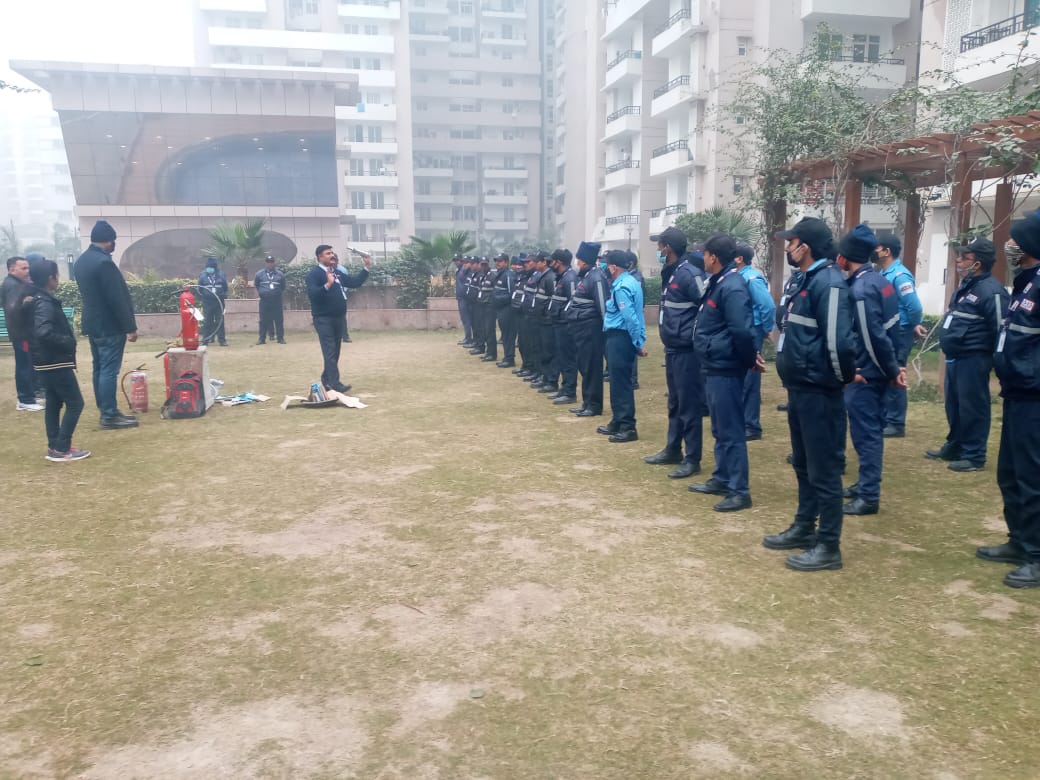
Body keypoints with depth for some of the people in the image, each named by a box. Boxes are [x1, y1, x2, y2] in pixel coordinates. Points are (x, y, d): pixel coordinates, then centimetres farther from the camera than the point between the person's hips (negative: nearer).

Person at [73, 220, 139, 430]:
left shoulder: (81, 261, 12)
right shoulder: (104, 262, -20)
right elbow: (117, 298, -21)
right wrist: (130, 327, -16)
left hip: (92, 323, 10)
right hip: (109, 326, -10)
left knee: (100, 369, 13)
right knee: (109, 370, -6)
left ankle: (106, 411, 20)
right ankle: (109, 416, -3)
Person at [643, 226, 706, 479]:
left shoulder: (690, 274, -16)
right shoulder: (669, 273, 12)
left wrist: (695, 337, -17)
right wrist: (670, 334, 13)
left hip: (686, 350, -10)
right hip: (672, 349, 10)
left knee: (689, 405, -2)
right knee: (674, 403, 18)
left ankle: (692, 459, 7)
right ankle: (673, 450, 30)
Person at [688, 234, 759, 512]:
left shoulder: (732, 286, -18)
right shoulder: (719, 283, 14)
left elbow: (742, 330, -24)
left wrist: (750, 359, -12)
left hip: (726, 370, -10)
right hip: (714, 368, 10)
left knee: (731, 431, -4)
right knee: (720, 429, 18)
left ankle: (740, 491, 3)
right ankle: (722, 479, 30)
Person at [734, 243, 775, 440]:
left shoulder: (752, 278, -16)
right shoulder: (741, 276, 11)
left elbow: (768, 306, -22)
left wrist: (766, 329, -12)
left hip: (751, 334, -9)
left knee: (748, 381, -3)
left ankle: (751, 427, 5)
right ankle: (742, 421, 24)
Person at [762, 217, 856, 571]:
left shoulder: (829, 282, -18)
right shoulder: (806, 280, 13)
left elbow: (838, 341, -25)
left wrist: (845, 377, -11)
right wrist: (795, 379, 13)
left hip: (819, 392, -10)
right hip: (800, 388, 10)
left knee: (824, 469, -1)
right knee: (803, 465, 19)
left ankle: (828, 545, 9)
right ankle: (804, 528, 33)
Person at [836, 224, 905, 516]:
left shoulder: (860, 289, -20)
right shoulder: (879, 280, 10)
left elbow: (873, 336, -21)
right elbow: (890, 328, 13)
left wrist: (892, 370, -11)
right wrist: (895, 366, 12)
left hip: (864, 373, -10)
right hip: (877, 370, 10)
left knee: (865, 433, -3)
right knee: (871, 430, 17)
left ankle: (869, 497, 4)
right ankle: (866, 484, 29)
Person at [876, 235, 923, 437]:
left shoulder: (900, 275, -18)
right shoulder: (883, 274, 10)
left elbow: (915, 307, -23)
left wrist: (913, 326, -8)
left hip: (899, 334, -9)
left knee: (894, 379, -2)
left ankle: (896, 424, 6)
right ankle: (883, 419, 23)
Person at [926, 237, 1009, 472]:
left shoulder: (991, 291, -17)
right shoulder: (966, 286, 15)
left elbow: (1001, 330, -19)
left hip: (973, 360, -10)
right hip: (955, 358, 10)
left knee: (972, 408, -2)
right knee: (954, 405, 18)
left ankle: (974, 456, 7)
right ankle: (954, 447, 31)